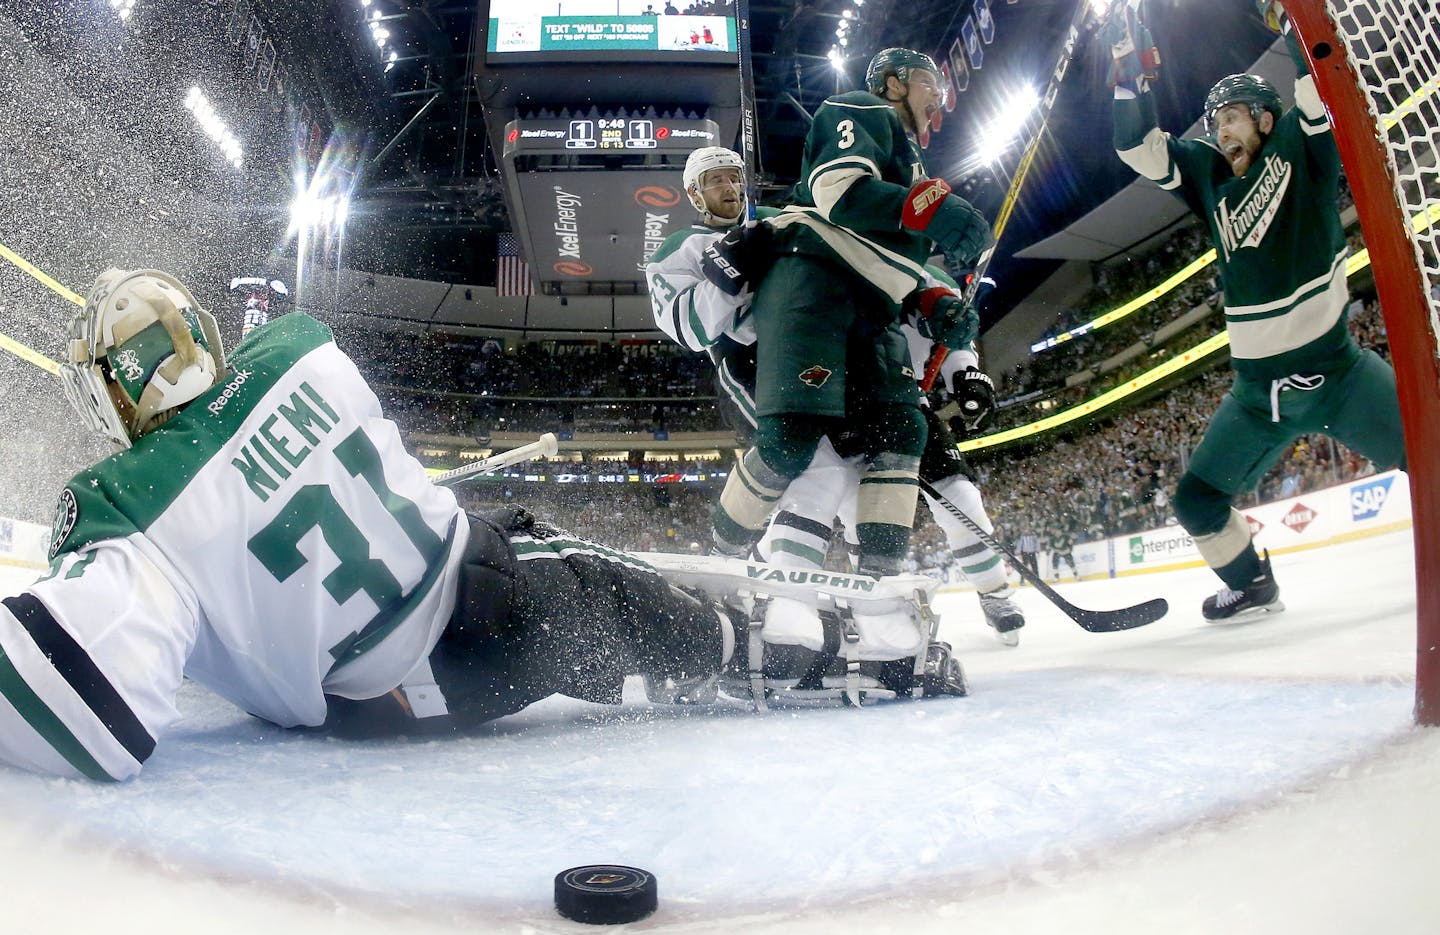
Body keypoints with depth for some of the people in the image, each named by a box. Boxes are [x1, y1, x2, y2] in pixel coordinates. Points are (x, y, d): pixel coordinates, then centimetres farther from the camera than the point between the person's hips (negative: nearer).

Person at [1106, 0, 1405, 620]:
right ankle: (1252, 586, 26)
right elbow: (1139, 148, 5)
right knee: (1197, 499, 5)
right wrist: (1130, 74, -2)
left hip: (1334, 367, -4)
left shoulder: (1300, 147, 1)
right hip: (1259, 389, 4)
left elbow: (1322, 80, -14)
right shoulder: (1207, 174, 10)